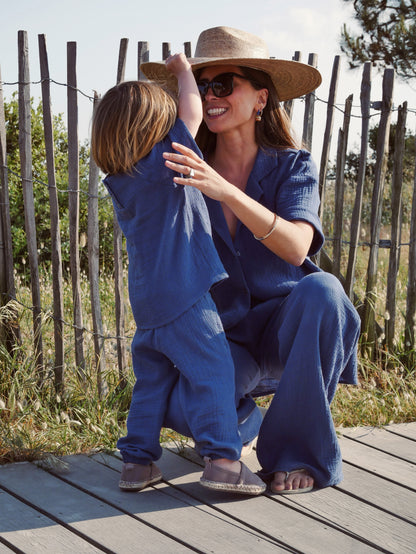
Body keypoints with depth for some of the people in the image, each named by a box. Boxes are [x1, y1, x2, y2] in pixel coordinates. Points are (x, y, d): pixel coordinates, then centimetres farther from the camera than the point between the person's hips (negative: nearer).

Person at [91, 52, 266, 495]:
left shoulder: (119, 183, 11)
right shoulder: (164, 163, -9)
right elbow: (192, 111, -4)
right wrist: (182, 69, 13)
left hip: (145, 299, 8)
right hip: (184, 292, -8)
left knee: (152, 377, 15)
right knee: (210, 370, -6)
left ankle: (137, 459, 14)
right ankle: (222, 458, -10)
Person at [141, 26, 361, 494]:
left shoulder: (293, 166, -6)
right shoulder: (190, 170, -1)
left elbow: (296, 247, -29)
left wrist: (225, 191, -39)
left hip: (286, 325, -1)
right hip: (225, 336, 1)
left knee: (321, 289, -36)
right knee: (184, 409, -31)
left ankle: (300, 452, -19)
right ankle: (241, 422, 11)